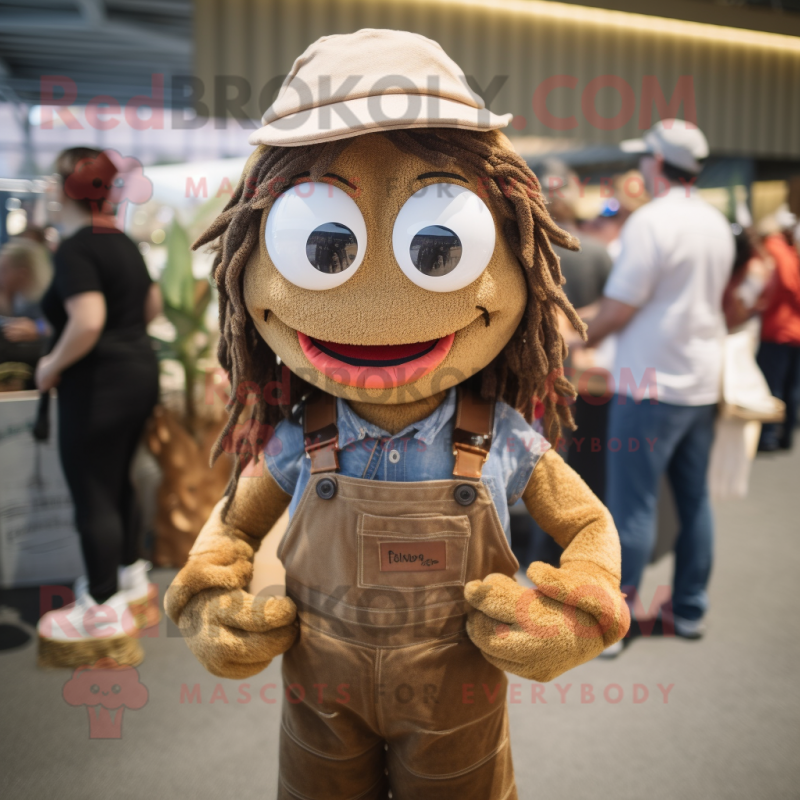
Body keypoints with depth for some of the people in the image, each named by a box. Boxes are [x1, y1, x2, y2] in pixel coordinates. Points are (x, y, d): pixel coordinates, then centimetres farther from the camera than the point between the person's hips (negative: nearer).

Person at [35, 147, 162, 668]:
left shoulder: (75, 249, -17)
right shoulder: (123, 243, 10)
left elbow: (87, 321, -29)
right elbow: (153, 306, 20)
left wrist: (53, 365, -15)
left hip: (97, 386, -9)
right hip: (139, 372, 9)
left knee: (92, 494, 1)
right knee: (117, 480, 22)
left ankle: (106, 610, 10)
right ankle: (130, 575, 36)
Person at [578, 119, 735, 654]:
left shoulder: (651, 221, -15)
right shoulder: (718, 224, 10)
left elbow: (619, 307, -16)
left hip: (652, 384, -8)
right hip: (703, 382, 8)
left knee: (633, 503, -2)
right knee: (694, 498, 14)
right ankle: (690, 609, 25)